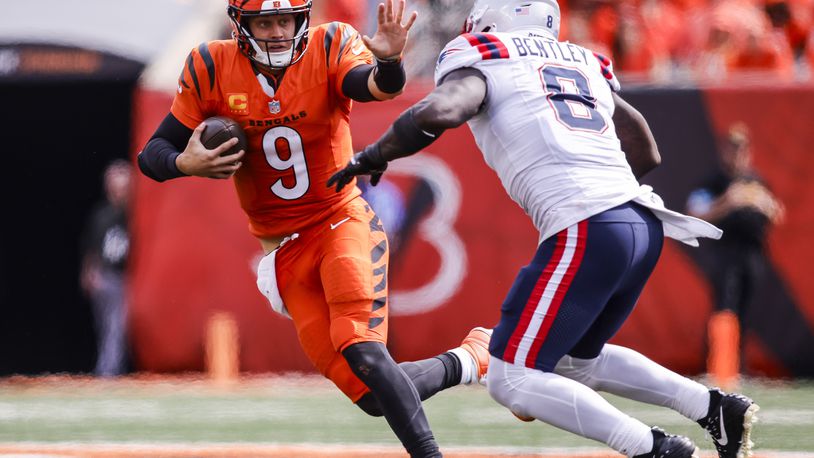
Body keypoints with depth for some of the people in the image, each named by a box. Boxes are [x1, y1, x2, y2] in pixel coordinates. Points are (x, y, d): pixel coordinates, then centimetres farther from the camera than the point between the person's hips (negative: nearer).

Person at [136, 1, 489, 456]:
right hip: (285, 250, 3)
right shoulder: (211, 70, -8)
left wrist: (387, 60, -57)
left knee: (361, 352, -27)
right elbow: (154, 153, -3)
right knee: (372, 394, -1)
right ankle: (468, 361, 24)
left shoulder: (330, 48, -13)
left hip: (344, 220, -3)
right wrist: (184, 164, -26)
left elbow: (378, 87, -34)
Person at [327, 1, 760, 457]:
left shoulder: (482, 59, 6)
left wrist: (371, 157, 0)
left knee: (512, 380, 1)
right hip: (644, 226, 8)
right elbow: (647, 153, 32)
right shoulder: (585, 64, 25)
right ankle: (716, 408, 18)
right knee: (576, 362, 28)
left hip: (587, 233, -8)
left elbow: (440, 112, -15)